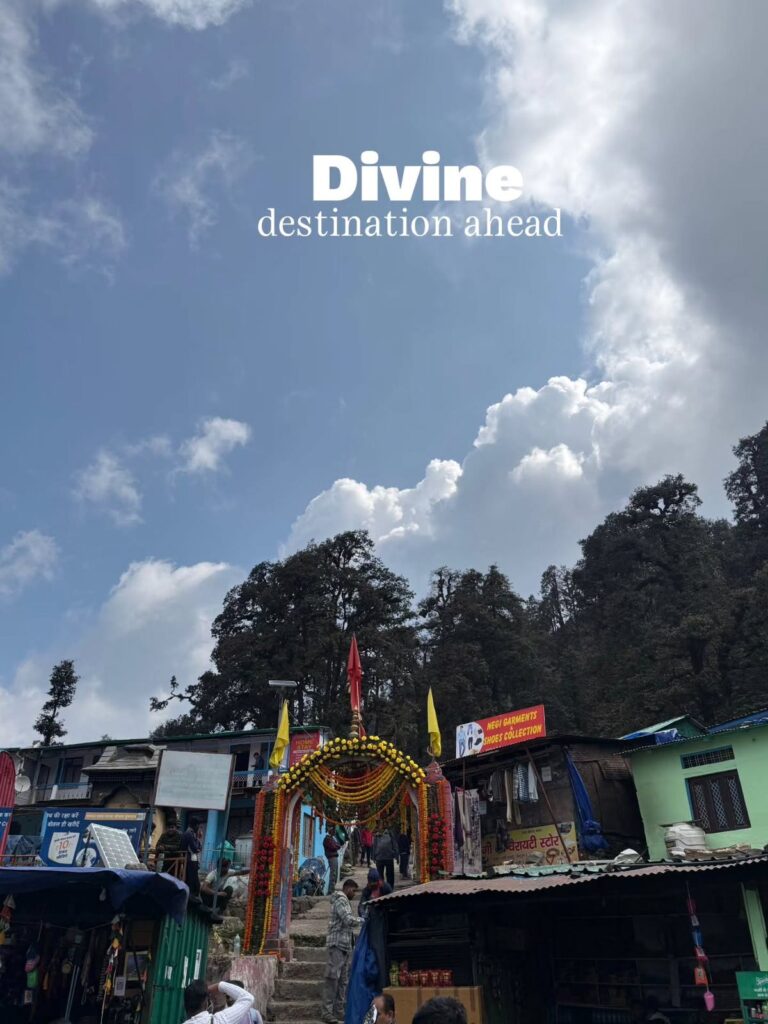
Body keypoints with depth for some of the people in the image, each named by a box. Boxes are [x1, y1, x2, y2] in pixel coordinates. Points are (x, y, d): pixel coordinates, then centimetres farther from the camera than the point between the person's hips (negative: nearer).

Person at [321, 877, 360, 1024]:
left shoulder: (345, 901, 20)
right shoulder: (341, 900, -9)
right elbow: (349, 920, -20)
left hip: (346, 945, 10)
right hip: (338, 944, -10)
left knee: (343, 980, 9)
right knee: (332, 978, -8)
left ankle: (339, 1010, 13)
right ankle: (326, 1011, -6)